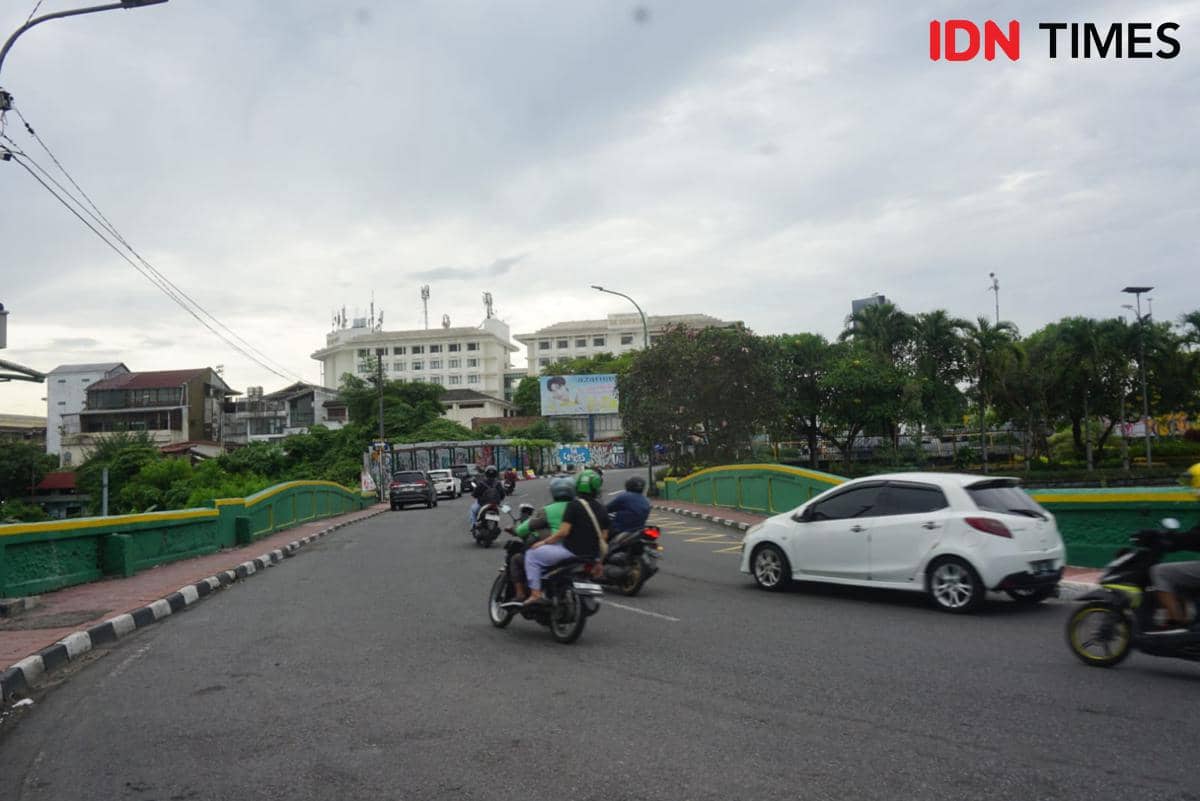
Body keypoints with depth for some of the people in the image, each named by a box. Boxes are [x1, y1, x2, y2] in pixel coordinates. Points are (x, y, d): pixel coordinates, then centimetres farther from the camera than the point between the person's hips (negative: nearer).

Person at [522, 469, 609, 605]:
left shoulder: (574, 505, -12)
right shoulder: (602, 509, 7)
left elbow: (563, 532, -18)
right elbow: (604, 536, 9)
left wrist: (543, 542, -7)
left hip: (572, 552, -7)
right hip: (593, 556, 7)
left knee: (532, 554, 4)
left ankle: (535, 594, -5)